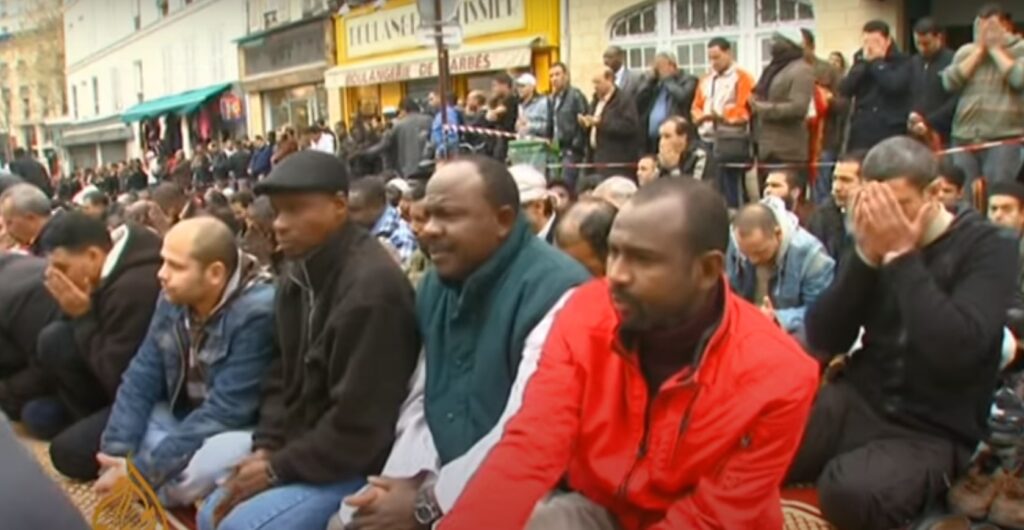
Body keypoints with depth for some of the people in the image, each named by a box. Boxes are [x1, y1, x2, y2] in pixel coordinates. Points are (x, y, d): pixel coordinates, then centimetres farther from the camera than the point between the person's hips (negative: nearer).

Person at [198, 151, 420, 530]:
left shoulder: (372, 285, -25)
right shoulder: (297, 273, 5)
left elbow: (358, 423, -25)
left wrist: (279, 468, -16)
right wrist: (266, 447, 0)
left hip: (358, 467, -9)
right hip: (302, 451, 9)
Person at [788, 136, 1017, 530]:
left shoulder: (987, 248, -8)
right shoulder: (876, 240, 5)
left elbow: (956, 350, -26)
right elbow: (822, 342, -3)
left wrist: (901, 255, -21)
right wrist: (867, 256, -14)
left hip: (931, 433, -3)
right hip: (857, 402, 3)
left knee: (850, 492, -31)